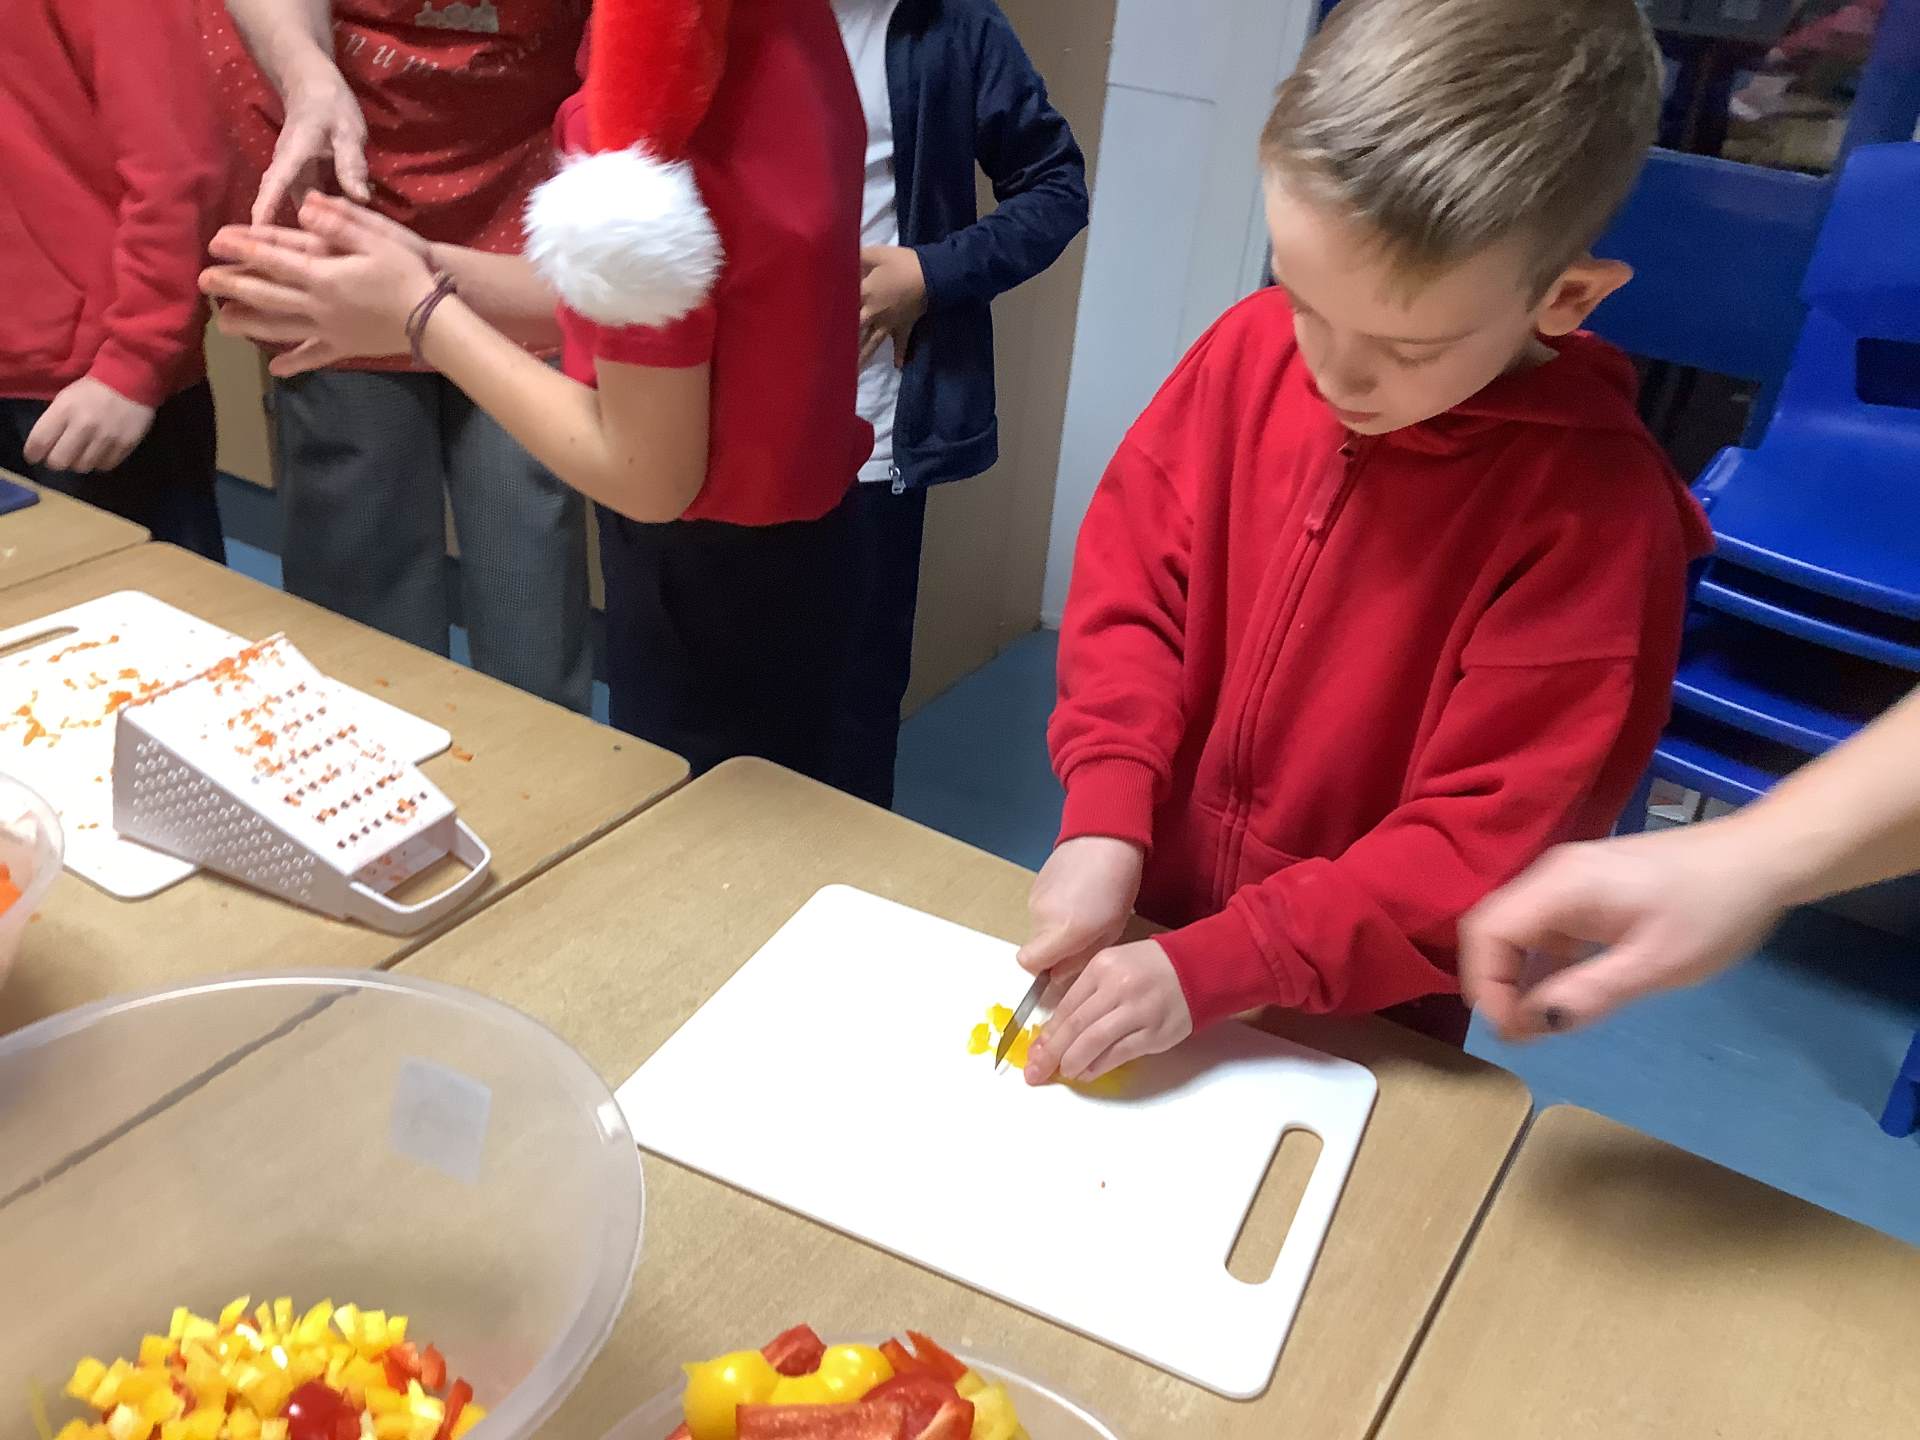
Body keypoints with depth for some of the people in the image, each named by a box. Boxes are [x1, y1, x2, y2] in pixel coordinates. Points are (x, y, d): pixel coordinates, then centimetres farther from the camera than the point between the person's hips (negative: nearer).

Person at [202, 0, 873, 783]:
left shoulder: (653, 90, -29)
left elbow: (646, 475, -22)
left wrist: (420, 316, -12)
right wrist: (436, 276, 0)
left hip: (713, 580, -8)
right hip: (786, 545, 8)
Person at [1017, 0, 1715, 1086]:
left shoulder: (1597, 510, -24)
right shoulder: (1254, 351, -13)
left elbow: (1495, 844, -22)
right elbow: (1132, 575, -5)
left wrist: (1214, 967, -26)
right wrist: (1107, 818, -17)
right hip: (1143, 910, 4)